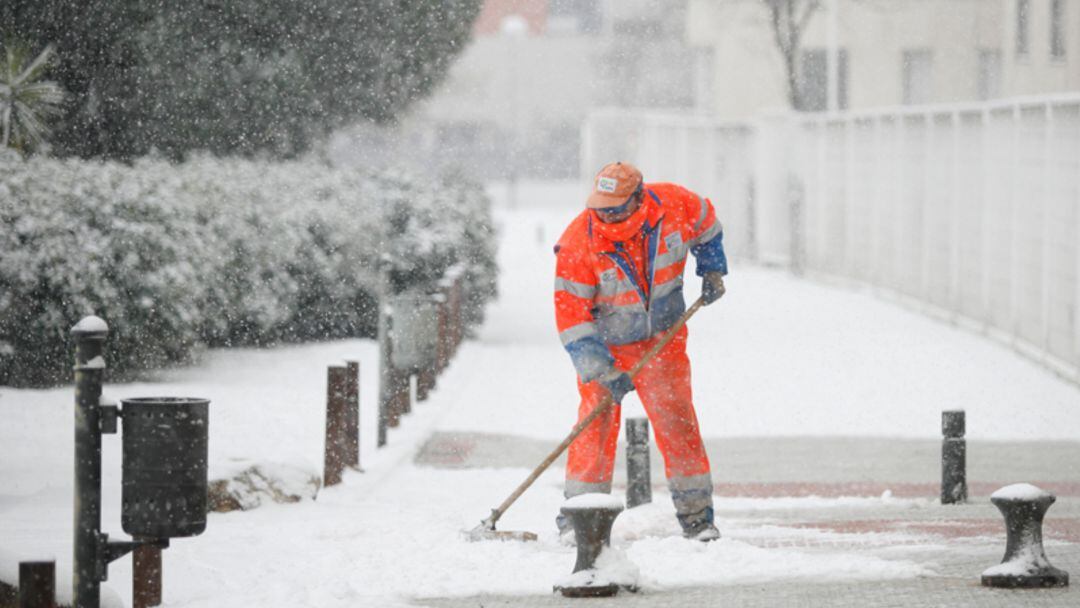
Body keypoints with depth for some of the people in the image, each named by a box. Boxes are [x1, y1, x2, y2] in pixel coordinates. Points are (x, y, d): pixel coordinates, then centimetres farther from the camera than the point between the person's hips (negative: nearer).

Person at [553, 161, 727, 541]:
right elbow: (571, 315, -23)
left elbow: (706, 223, 9)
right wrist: (600, 370, -28)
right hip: (605, 345, -2)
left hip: (662, 339, 2)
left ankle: (696, 515, 10)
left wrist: (712, 270, 5)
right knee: (595, 421, -10)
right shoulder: (578, 243, -26)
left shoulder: (673, 205, -17)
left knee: (677, 421, 0)